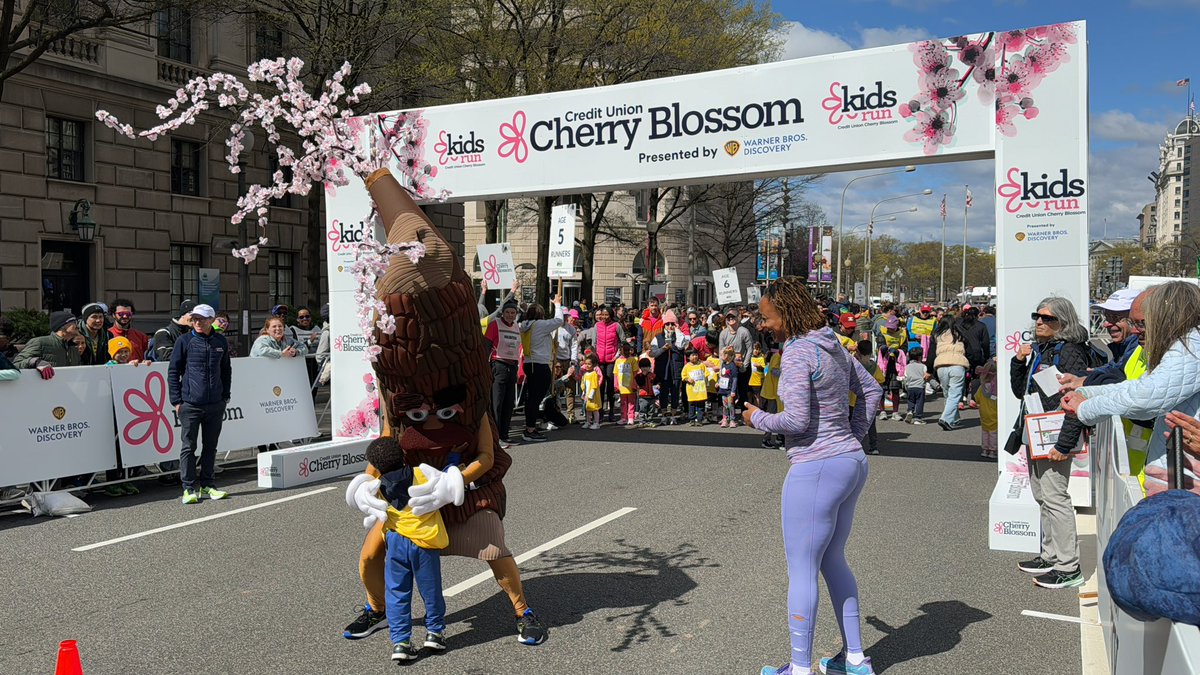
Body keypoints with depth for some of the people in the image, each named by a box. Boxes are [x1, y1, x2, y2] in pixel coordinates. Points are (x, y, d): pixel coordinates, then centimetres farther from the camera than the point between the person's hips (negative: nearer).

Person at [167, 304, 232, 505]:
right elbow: (173, 371, 0)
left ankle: (207, 485, 21)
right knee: (189, 447, 1)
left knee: (211, 446, 11)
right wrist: (176, 400, -4)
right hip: (190, 404, -3)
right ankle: (189, 488, 9)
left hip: (216, 405, 4)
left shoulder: (221, 341, 8)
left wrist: (225, 396, 13)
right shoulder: (184, 341, -2)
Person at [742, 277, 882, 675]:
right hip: (852, 462, 10)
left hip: (817, 470, -10)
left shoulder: (797, 353, -17)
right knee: (833, 560, 21)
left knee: (801, 570, 3)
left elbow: (797, 420, -22)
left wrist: (757, 419, -5)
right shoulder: (833, 345, 10)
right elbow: (871, 390, 19)